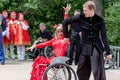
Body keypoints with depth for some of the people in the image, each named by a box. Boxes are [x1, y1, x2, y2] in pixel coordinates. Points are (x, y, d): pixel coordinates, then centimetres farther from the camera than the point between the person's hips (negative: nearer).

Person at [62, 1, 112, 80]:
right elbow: (65, 22, 1)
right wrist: (66, 36, 2)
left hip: (96, 47, -3)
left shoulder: (100, 20, -7)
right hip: (85, 47, 3)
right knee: (81, 71, 12)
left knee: (98, 71, -9)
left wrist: (108, 52, -8)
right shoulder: (81, 17, -6)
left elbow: (104, 36, -6)